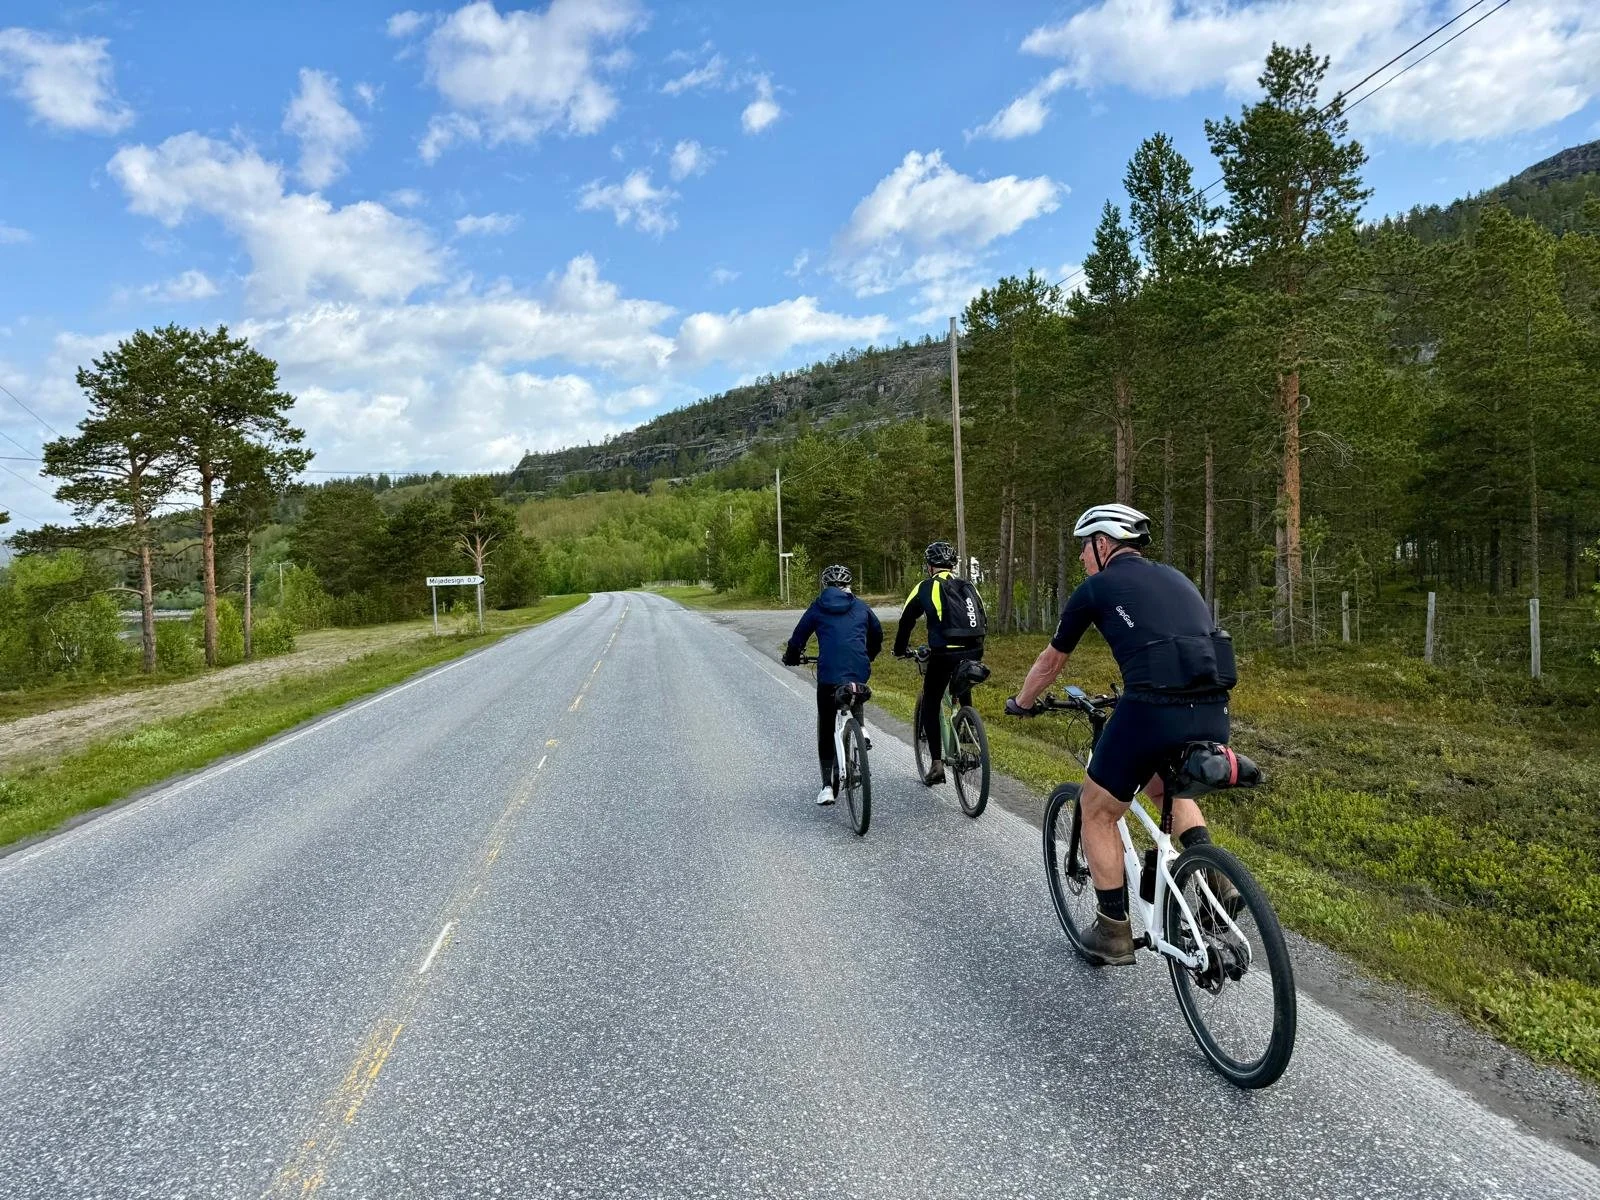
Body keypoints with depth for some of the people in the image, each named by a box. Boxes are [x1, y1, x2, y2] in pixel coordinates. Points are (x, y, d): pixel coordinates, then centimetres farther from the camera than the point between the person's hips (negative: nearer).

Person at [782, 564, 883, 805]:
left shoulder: (818, 607, 9)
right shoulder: (861, 607, 15)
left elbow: (798, 637, 10)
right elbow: (877, 634, 26)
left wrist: (790, 657, 30)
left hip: (828, 675, -2)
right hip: (858, 673, 2)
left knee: (826, 730, 6)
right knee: (855, 716, 25)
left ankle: (828, 785, 1)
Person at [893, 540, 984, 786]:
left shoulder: (925, 588, 5)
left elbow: (907, 621, 10)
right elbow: (981, 620, 22)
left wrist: (899, 651, 24)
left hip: (943, 655, -4)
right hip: (972, 654, 4)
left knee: (930, 706, 10)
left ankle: (936, 763, 4)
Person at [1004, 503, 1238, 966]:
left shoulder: (1094, 588, 10)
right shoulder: (1174, 577, 26)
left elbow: (1051, 660, 23)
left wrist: (1022, 703, 41)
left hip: (1154, 709, -6)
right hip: (1213, 712, 6)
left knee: (1098, 811, 17)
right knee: (1165, 786, 36)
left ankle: (1113, 933, 23)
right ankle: (1214, 879, 18)